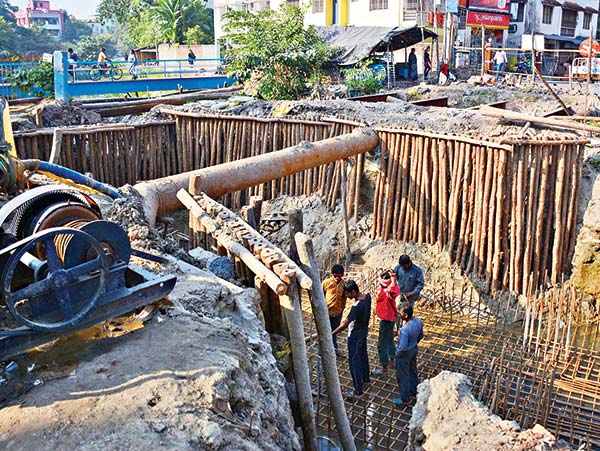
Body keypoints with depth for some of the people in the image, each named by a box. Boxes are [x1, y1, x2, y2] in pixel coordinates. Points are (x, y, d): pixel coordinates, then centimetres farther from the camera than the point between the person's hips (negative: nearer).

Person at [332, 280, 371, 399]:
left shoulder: (357, 306, -36)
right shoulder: (367, 296, -11)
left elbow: (344, 325, -33)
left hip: (355, 336, -9)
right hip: (364, 331, 9)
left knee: (354, 362, 3)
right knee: (363, 355, 28)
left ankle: (358, 391, 12)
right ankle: (366, 378, 50)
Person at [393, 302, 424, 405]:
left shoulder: (405, 329, -37)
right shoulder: (418, 321, -13)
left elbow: (402, 347, -34)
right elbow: (421, 336, 4)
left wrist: (397, 353, -13)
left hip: (405, 353, -8)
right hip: (414, 349, 8)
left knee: (403, 376, 13)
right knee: (413, 371, 28)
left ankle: (404, 399, 28)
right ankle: (415, 391, 48)